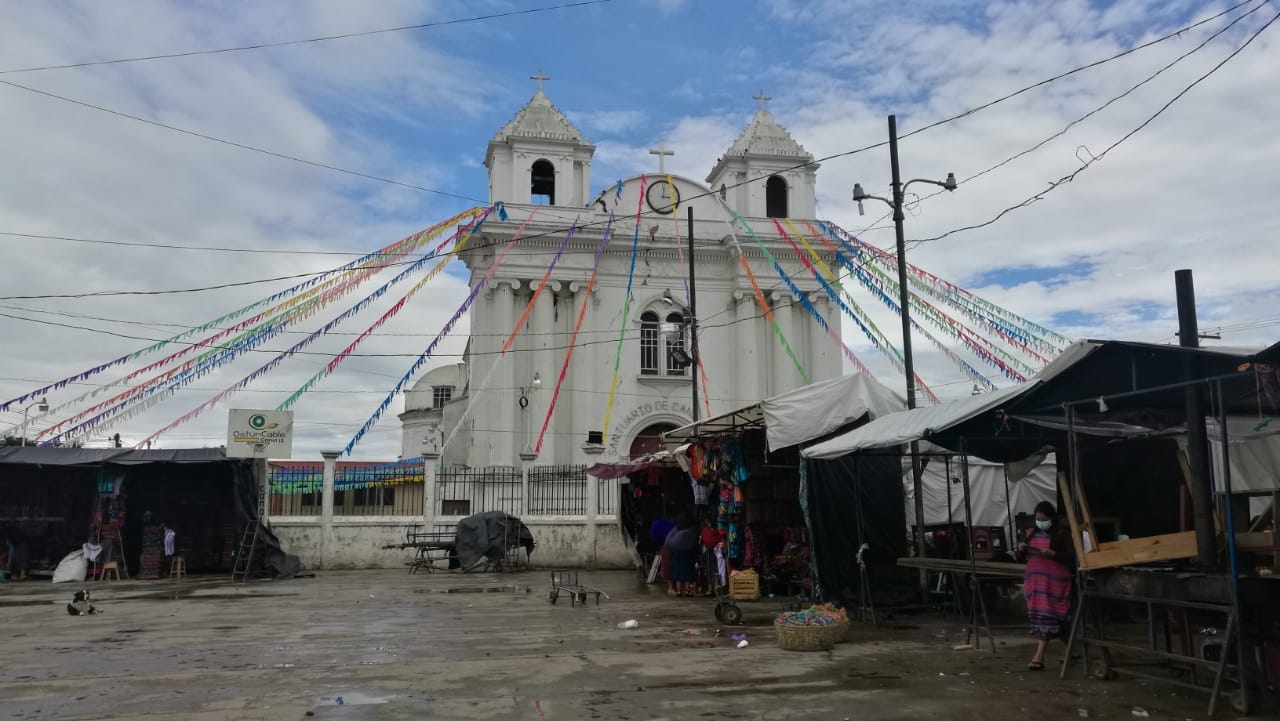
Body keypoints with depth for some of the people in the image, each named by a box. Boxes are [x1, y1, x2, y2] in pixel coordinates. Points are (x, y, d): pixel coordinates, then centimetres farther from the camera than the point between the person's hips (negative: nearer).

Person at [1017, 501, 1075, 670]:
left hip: (1054, 581, -6)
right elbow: (1020, 558, 15)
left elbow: (1071, 556, -6)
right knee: (1037, 615, 6)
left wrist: (1053, 554, -20)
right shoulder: (1031, 533, 11)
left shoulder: (1061, 534, -4)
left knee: (1047, 616, -10)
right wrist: (1021, 549, -7)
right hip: (1035, 580, 6)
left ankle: (1039, 657, -13)